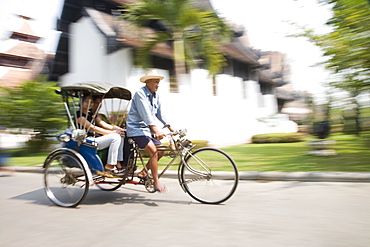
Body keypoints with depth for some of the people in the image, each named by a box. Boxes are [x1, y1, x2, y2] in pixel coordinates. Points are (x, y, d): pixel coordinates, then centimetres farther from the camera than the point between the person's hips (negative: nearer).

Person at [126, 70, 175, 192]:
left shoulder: (156, 95, 10)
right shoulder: (140, 93, -15)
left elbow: (159, 113, 16)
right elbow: (145, 114, -27)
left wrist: (169, 127, 9)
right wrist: (156, 130, -37)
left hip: (148, 128, 9)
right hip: (136, 128, -9)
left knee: (160, 152, 2)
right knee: (153, 151, -22)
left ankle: (143, 172, 20)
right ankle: (156, 183, -14)